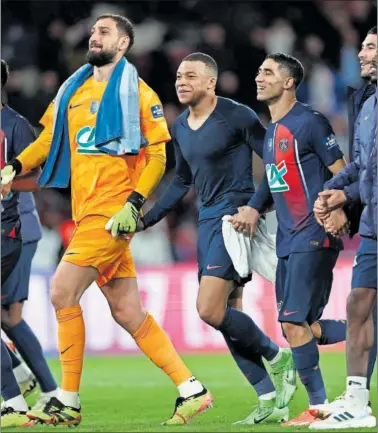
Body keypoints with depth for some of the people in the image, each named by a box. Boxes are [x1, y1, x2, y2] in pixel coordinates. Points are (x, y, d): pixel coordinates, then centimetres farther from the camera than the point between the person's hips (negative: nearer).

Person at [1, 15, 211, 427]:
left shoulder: (136, 92, -3)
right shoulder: (73, 90, 16)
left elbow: (158, 154, -5)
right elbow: (49, 139, 17)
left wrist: (134, 204, -16)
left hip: (112, 213, -7)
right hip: (86, 214, 7)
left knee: (63, 291, -13)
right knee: (128, 314, 6)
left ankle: (68, 402, -6)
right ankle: (191, 390, 12)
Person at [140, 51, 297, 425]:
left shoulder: (237, 117, -11)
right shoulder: (180, 128, 12)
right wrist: (147, 218, 20)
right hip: (207, 220, 8)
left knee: (209, 310, -18)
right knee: (227, 316, 4)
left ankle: (277, 357, 3)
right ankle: (271, 403, 8)